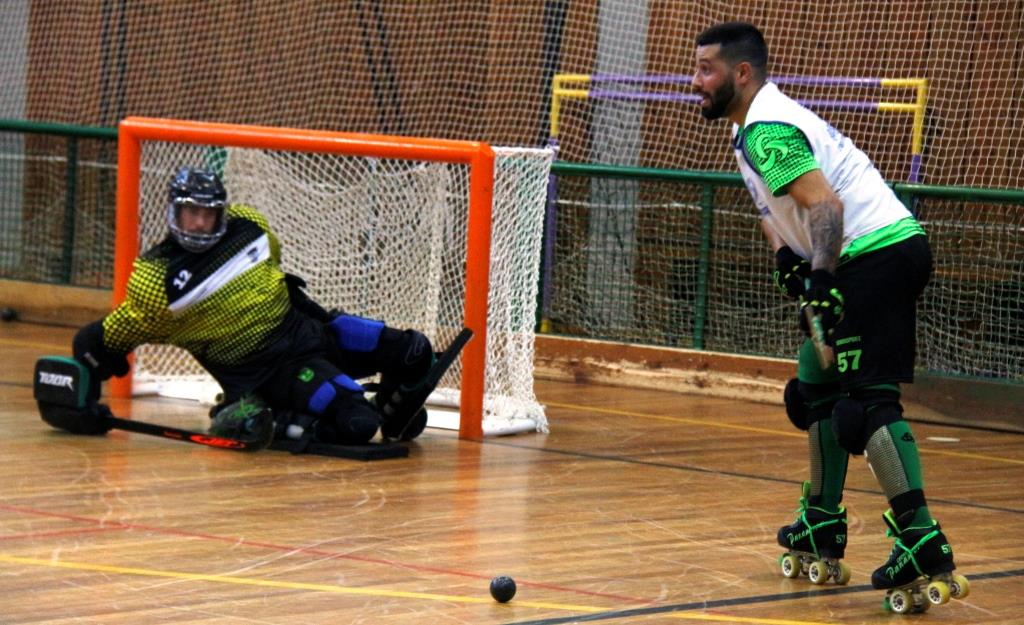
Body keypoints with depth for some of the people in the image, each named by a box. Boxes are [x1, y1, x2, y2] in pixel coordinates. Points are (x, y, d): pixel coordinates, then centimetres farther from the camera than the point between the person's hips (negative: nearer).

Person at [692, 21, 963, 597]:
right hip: (881, 255, 11)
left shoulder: (766, 132, -13)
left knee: (868, 398, -17)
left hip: (878, 254, -11)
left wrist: (821, 277, -33)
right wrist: (789, 259, 11)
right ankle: (824, 525, 24)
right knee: (817, 386, 17)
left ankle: (922, 539, -25)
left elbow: (825, 204, -24)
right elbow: (780, 205, 29)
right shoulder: (761, 122, 19)